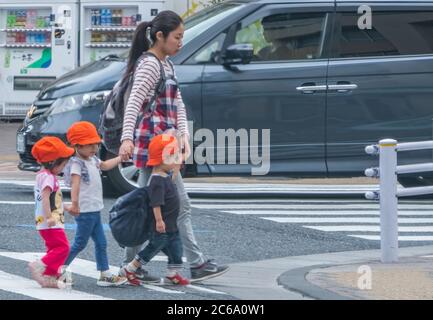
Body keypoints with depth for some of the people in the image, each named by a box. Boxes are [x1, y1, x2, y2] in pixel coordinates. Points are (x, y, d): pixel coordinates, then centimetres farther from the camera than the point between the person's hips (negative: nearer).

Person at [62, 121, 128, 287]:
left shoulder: (92, 160, 11)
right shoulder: (77, 163, -19)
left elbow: (104, 165, 33)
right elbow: (75, 182, -35)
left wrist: (120, 158, 39)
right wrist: (74, 203, -50)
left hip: (95, 210, 9)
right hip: (85, 211, -9)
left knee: (101, 243, 10)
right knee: (80, 244, -2)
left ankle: (105, 275, 14)